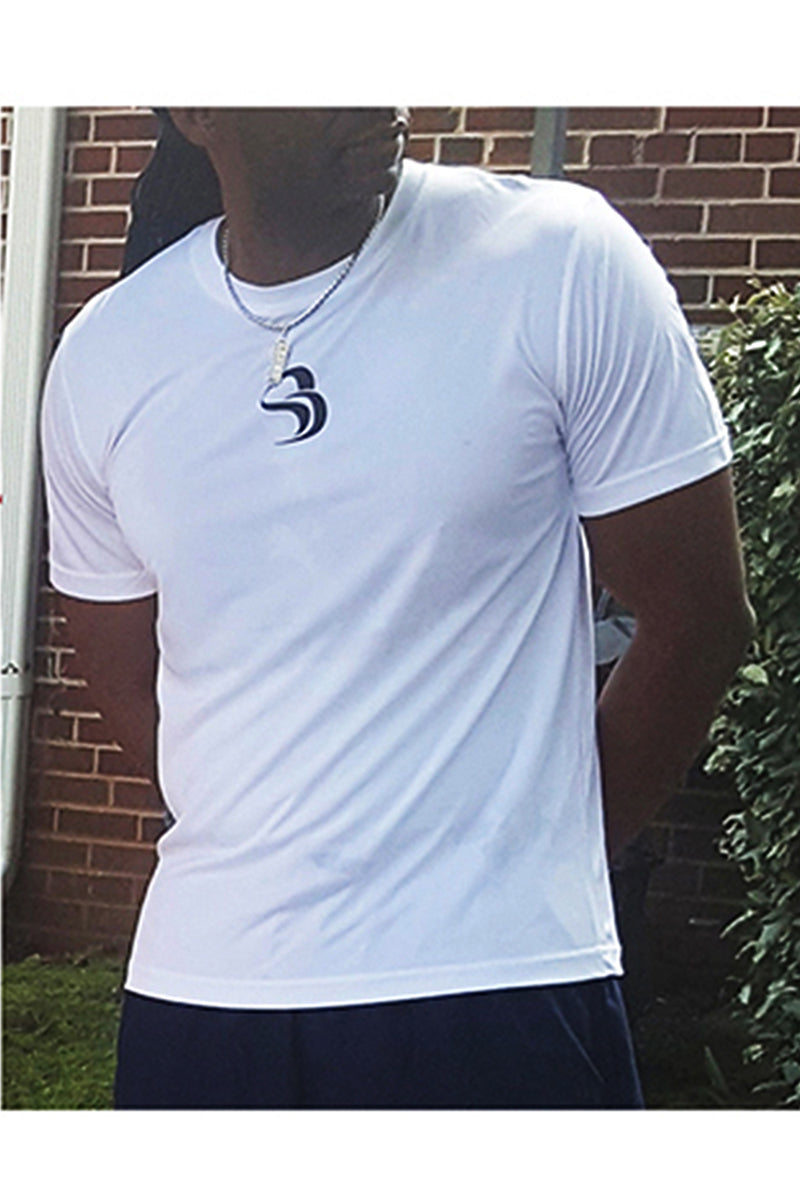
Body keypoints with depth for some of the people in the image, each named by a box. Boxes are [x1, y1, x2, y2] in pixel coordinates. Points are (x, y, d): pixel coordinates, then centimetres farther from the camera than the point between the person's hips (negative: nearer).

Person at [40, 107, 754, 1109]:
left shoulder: (564, 266, -8)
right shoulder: (100, 360, 2)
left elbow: (697, 616, -1)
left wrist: (527, 870, 8)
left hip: (498, 988, -3)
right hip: (199, 987, 3)